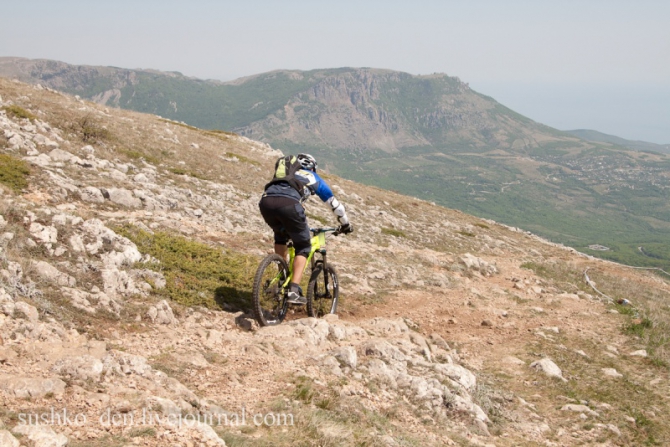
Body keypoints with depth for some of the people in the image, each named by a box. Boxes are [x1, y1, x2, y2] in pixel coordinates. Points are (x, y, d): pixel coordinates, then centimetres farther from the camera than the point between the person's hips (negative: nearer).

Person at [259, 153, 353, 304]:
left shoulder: (284, 173, 41)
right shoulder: (314, 178, 32)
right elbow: (335, 205, 39)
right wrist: (346, 224, 53)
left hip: (265, 202, 4)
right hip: (288, 204, -4)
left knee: (280, 236, 34)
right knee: (303, 246, 13)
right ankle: (294, 291, -2)